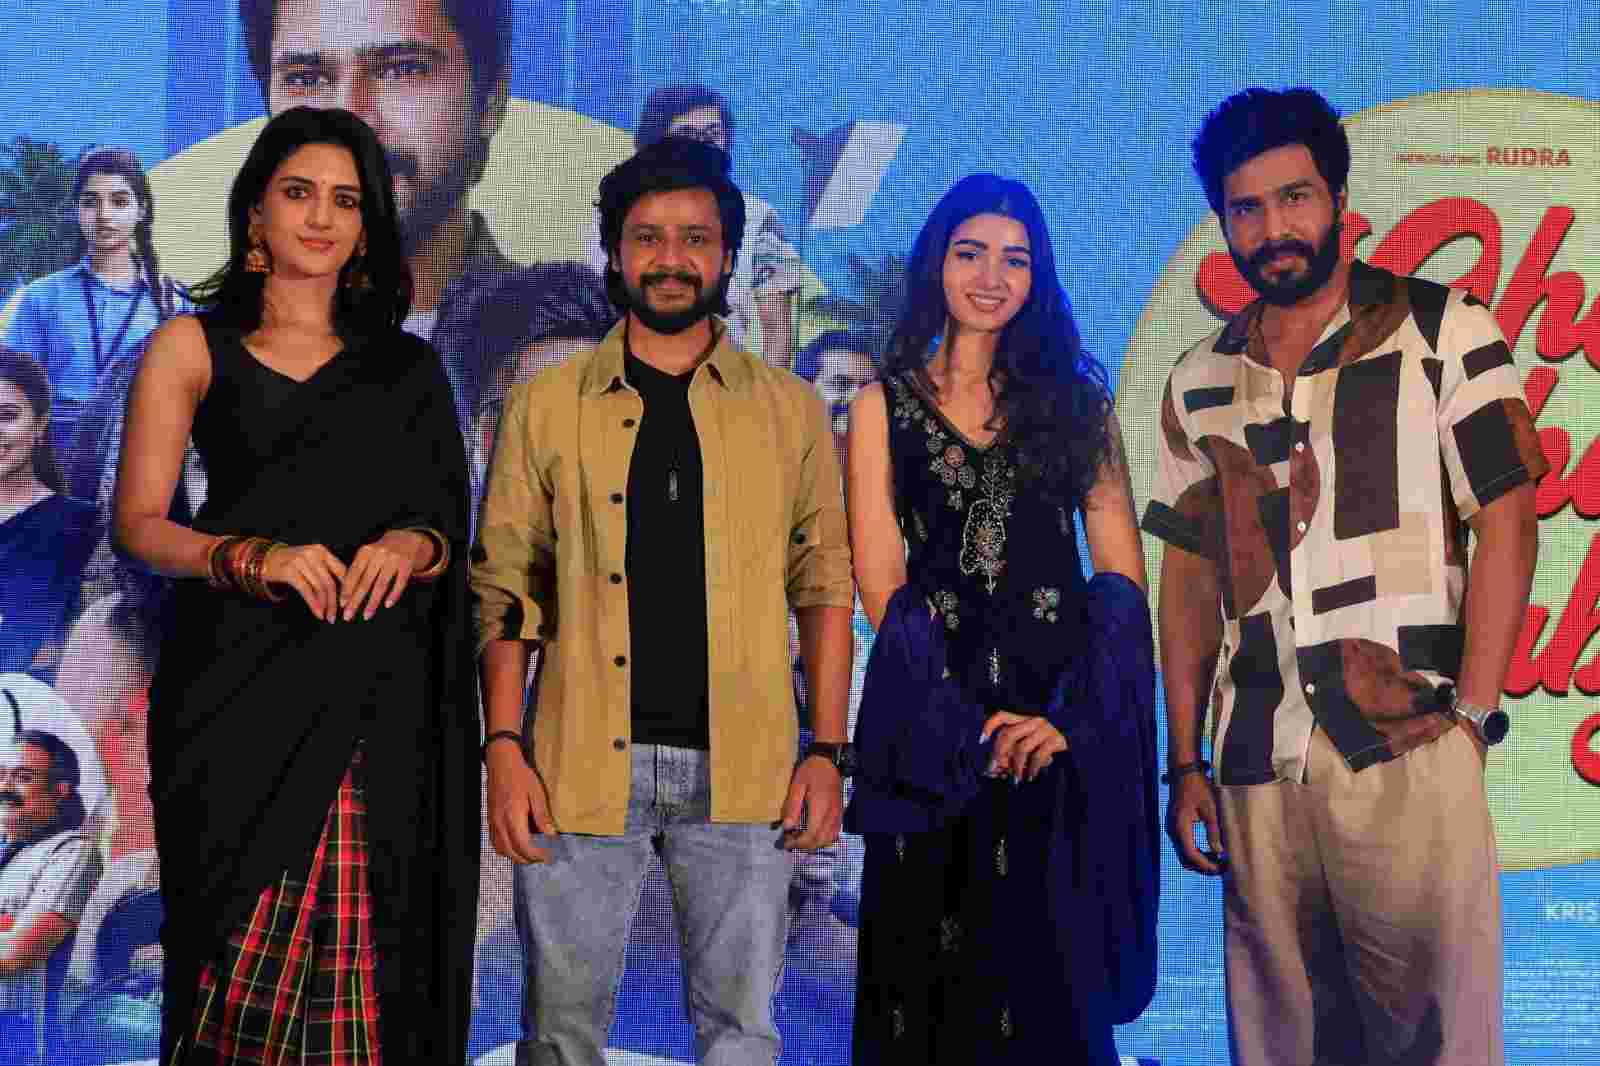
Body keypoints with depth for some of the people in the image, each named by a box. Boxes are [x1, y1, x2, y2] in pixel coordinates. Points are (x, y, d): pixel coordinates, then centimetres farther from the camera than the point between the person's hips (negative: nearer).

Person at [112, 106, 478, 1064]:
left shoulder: (406, 368, 17)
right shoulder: (194, 347, 11)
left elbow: (448, 529, 13)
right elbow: (139, 523, 3)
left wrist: (409, 546, -11)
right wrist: (254, 558, -16)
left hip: (374, 700, 2)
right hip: (241, 688, -1)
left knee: (363, 957, -6)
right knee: (244, 949, -8)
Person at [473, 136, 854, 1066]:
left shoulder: (790, 410, 9)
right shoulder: (547, 405, 8)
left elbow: (824, 587, 8)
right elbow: (505, 589, 5)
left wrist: (828, 752, -1)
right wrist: (504, 748, -4)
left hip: (742, 766, 0)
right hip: (582, 762, 0)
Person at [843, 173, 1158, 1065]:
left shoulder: (1076, 398, 11)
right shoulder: (887, 405, 8)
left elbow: (1123, 575, 4)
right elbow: (882, 585, 1)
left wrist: (1076, 715, -10)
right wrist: (973, 724, -8)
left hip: (1066, 733, 1)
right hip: (936, 724, -1)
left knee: (1053, 976, 6)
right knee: (937, 976, 4)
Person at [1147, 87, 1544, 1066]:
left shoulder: (1444, 333, 2)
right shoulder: (1200, 381, 13)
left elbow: (1506, 527, -2)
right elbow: (1190, 575, 14)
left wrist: (1470, 718, -9)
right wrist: (1185, 764, 9)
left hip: (1408, 754, -3)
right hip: (1253, 767, 4)